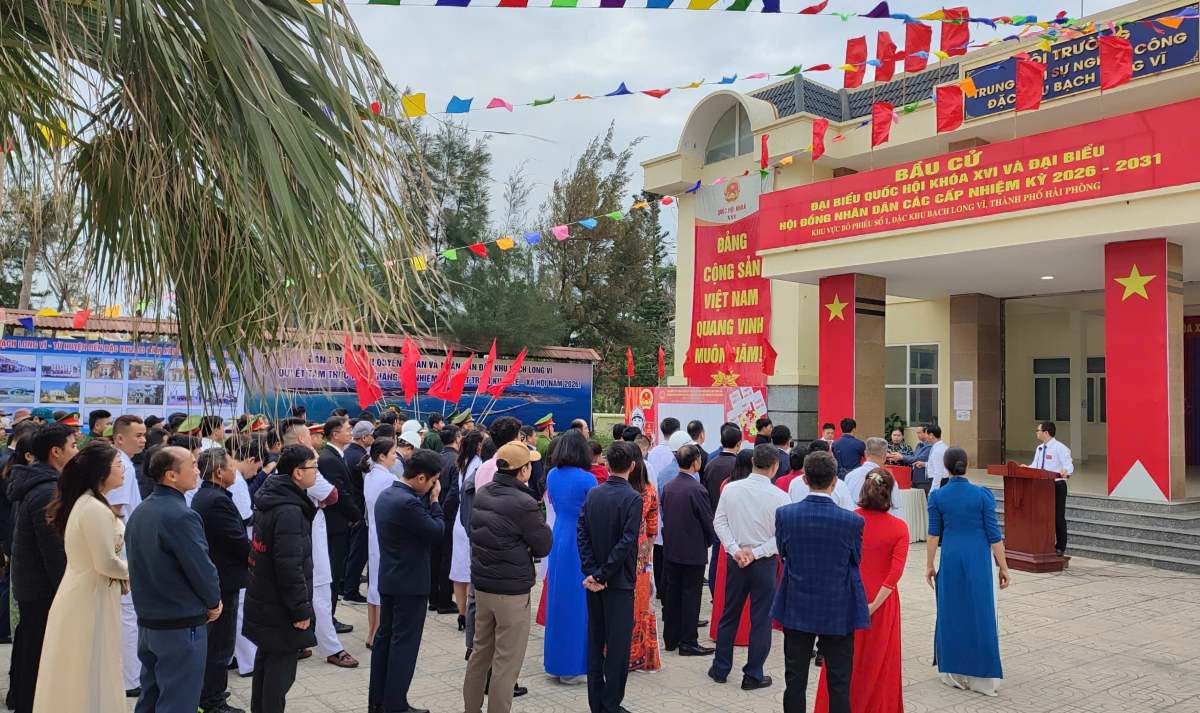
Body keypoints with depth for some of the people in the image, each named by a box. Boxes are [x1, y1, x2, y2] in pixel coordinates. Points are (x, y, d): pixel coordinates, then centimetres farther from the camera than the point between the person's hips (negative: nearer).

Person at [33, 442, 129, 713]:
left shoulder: (80, 503, 8)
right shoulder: (97, 510, -22)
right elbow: (106, 564, -22)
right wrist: (131, 570, -5)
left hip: (77, 593, 9)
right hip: (92, 599, -9)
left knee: (73, 675, 18)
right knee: (91, 675, 2)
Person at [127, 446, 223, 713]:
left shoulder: (139, 513, 5)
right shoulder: (181, 516, -22)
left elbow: (144, 563, 11)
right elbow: (202, 568, -19)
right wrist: (213, 602, -2)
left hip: (147, 620, 8)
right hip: (181, 624, -8)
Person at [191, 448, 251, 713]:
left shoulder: (201, 497, 9)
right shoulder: (219, 500, -23)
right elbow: (240, 543, -22)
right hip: (224, 580, -10)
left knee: (210, 639, 21)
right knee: (221, 644, 1)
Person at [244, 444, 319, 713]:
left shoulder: (269, 500, 5)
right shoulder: (289, 511, -25)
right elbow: (290, 566, -26)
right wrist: (301, 609, -20)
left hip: (262, 600, 10)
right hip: (281, 606, -10)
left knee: (266, 658, 22)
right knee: (281, 666, 1)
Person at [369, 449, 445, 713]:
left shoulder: (386, 495, 5)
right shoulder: (409, 503, -25)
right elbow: (437, 533, -17)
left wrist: (427, 500, 1)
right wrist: (434, 500, -8)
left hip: (389, 579, 10)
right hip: (410, 582, -10)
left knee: (384, 637, 16)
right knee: (404, 643, 1)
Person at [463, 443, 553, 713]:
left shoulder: (481, 495, 2)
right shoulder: (524, 503, -20)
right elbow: (543, 547, -12)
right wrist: (540, 523, 5)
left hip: (481, 584, 8)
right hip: (512, 590, -8)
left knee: (480, 650, 20)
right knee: (507, 661, 4)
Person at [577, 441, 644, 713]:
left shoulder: (593, 494, 2)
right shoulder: (633, 498, -14)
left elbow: (582, 533, -3)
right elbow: (626, 543, -20)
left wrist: (591, 571, -6)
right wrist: (602, 575, -14)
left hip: (594, 579, 6)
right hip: (619, 581, -5)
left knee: (595, 640, 14)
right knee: (618, 644, 4)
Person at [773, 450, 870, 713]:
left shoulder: (784, 514, -13)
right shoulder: (852, 521, -16)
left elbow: (783, 554, 1)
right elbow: (856, 560, 0)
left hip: (797, 608, 1)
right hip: (839, 611, -1)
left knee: (795, 680, 13)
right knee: (839, 682, 12)